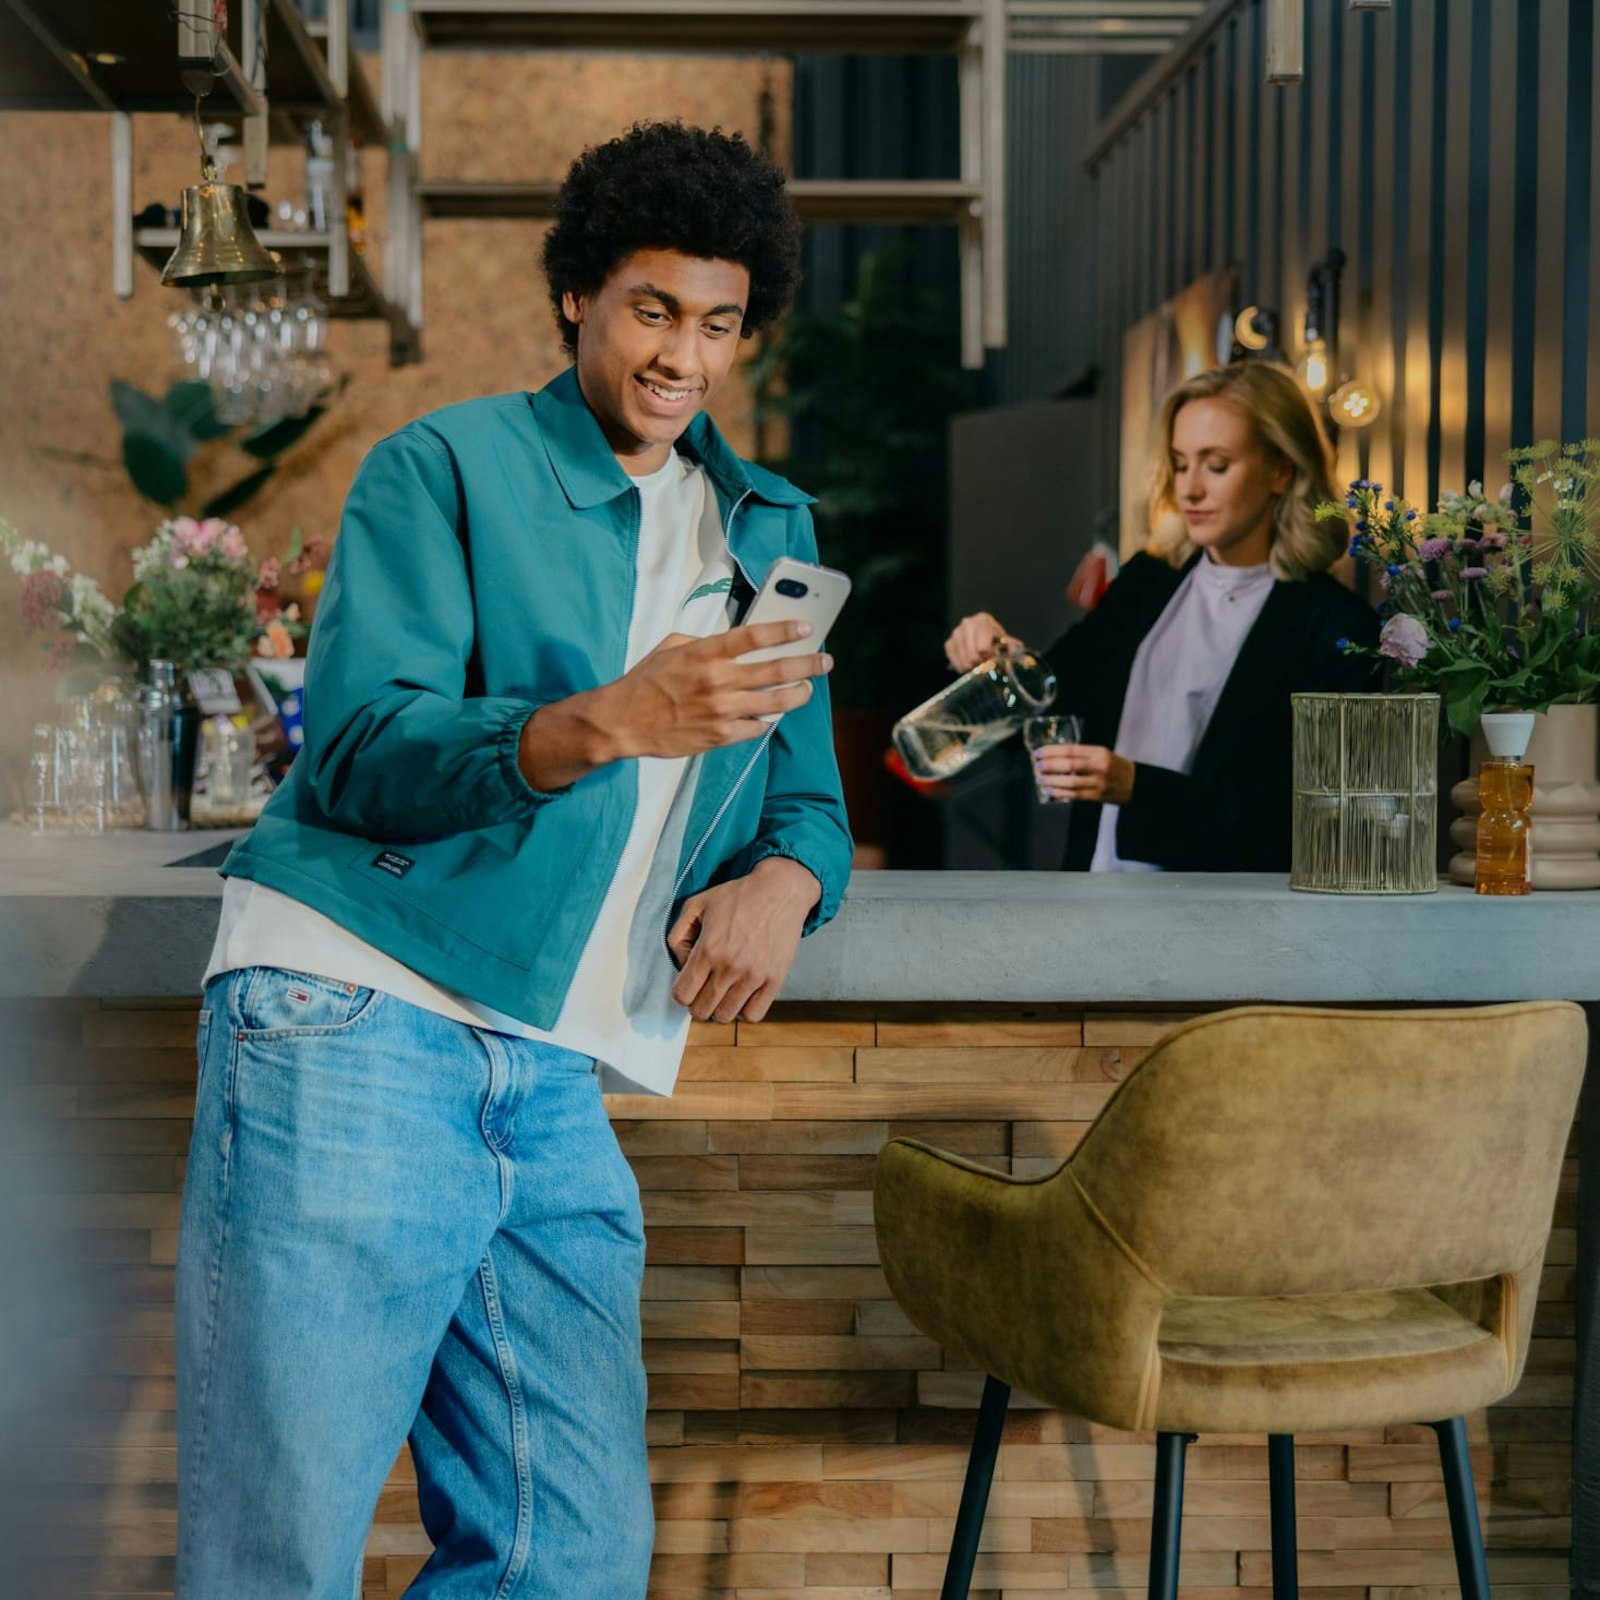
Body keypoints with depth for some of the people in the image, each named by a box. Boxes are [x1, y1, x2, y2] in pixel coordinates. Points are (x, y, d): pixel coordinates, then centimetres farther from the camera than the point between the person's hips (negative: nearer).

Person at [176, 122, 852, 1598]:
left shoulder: (770, 534, 21)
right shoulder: (447, 469, 4)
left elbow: (809, 795, 20)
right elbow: (353, 752, -9)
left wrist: (784, 879, -6)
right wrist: (606, 721, -25)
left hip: (559, 1086, 5)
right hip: (353, 1021, -5)